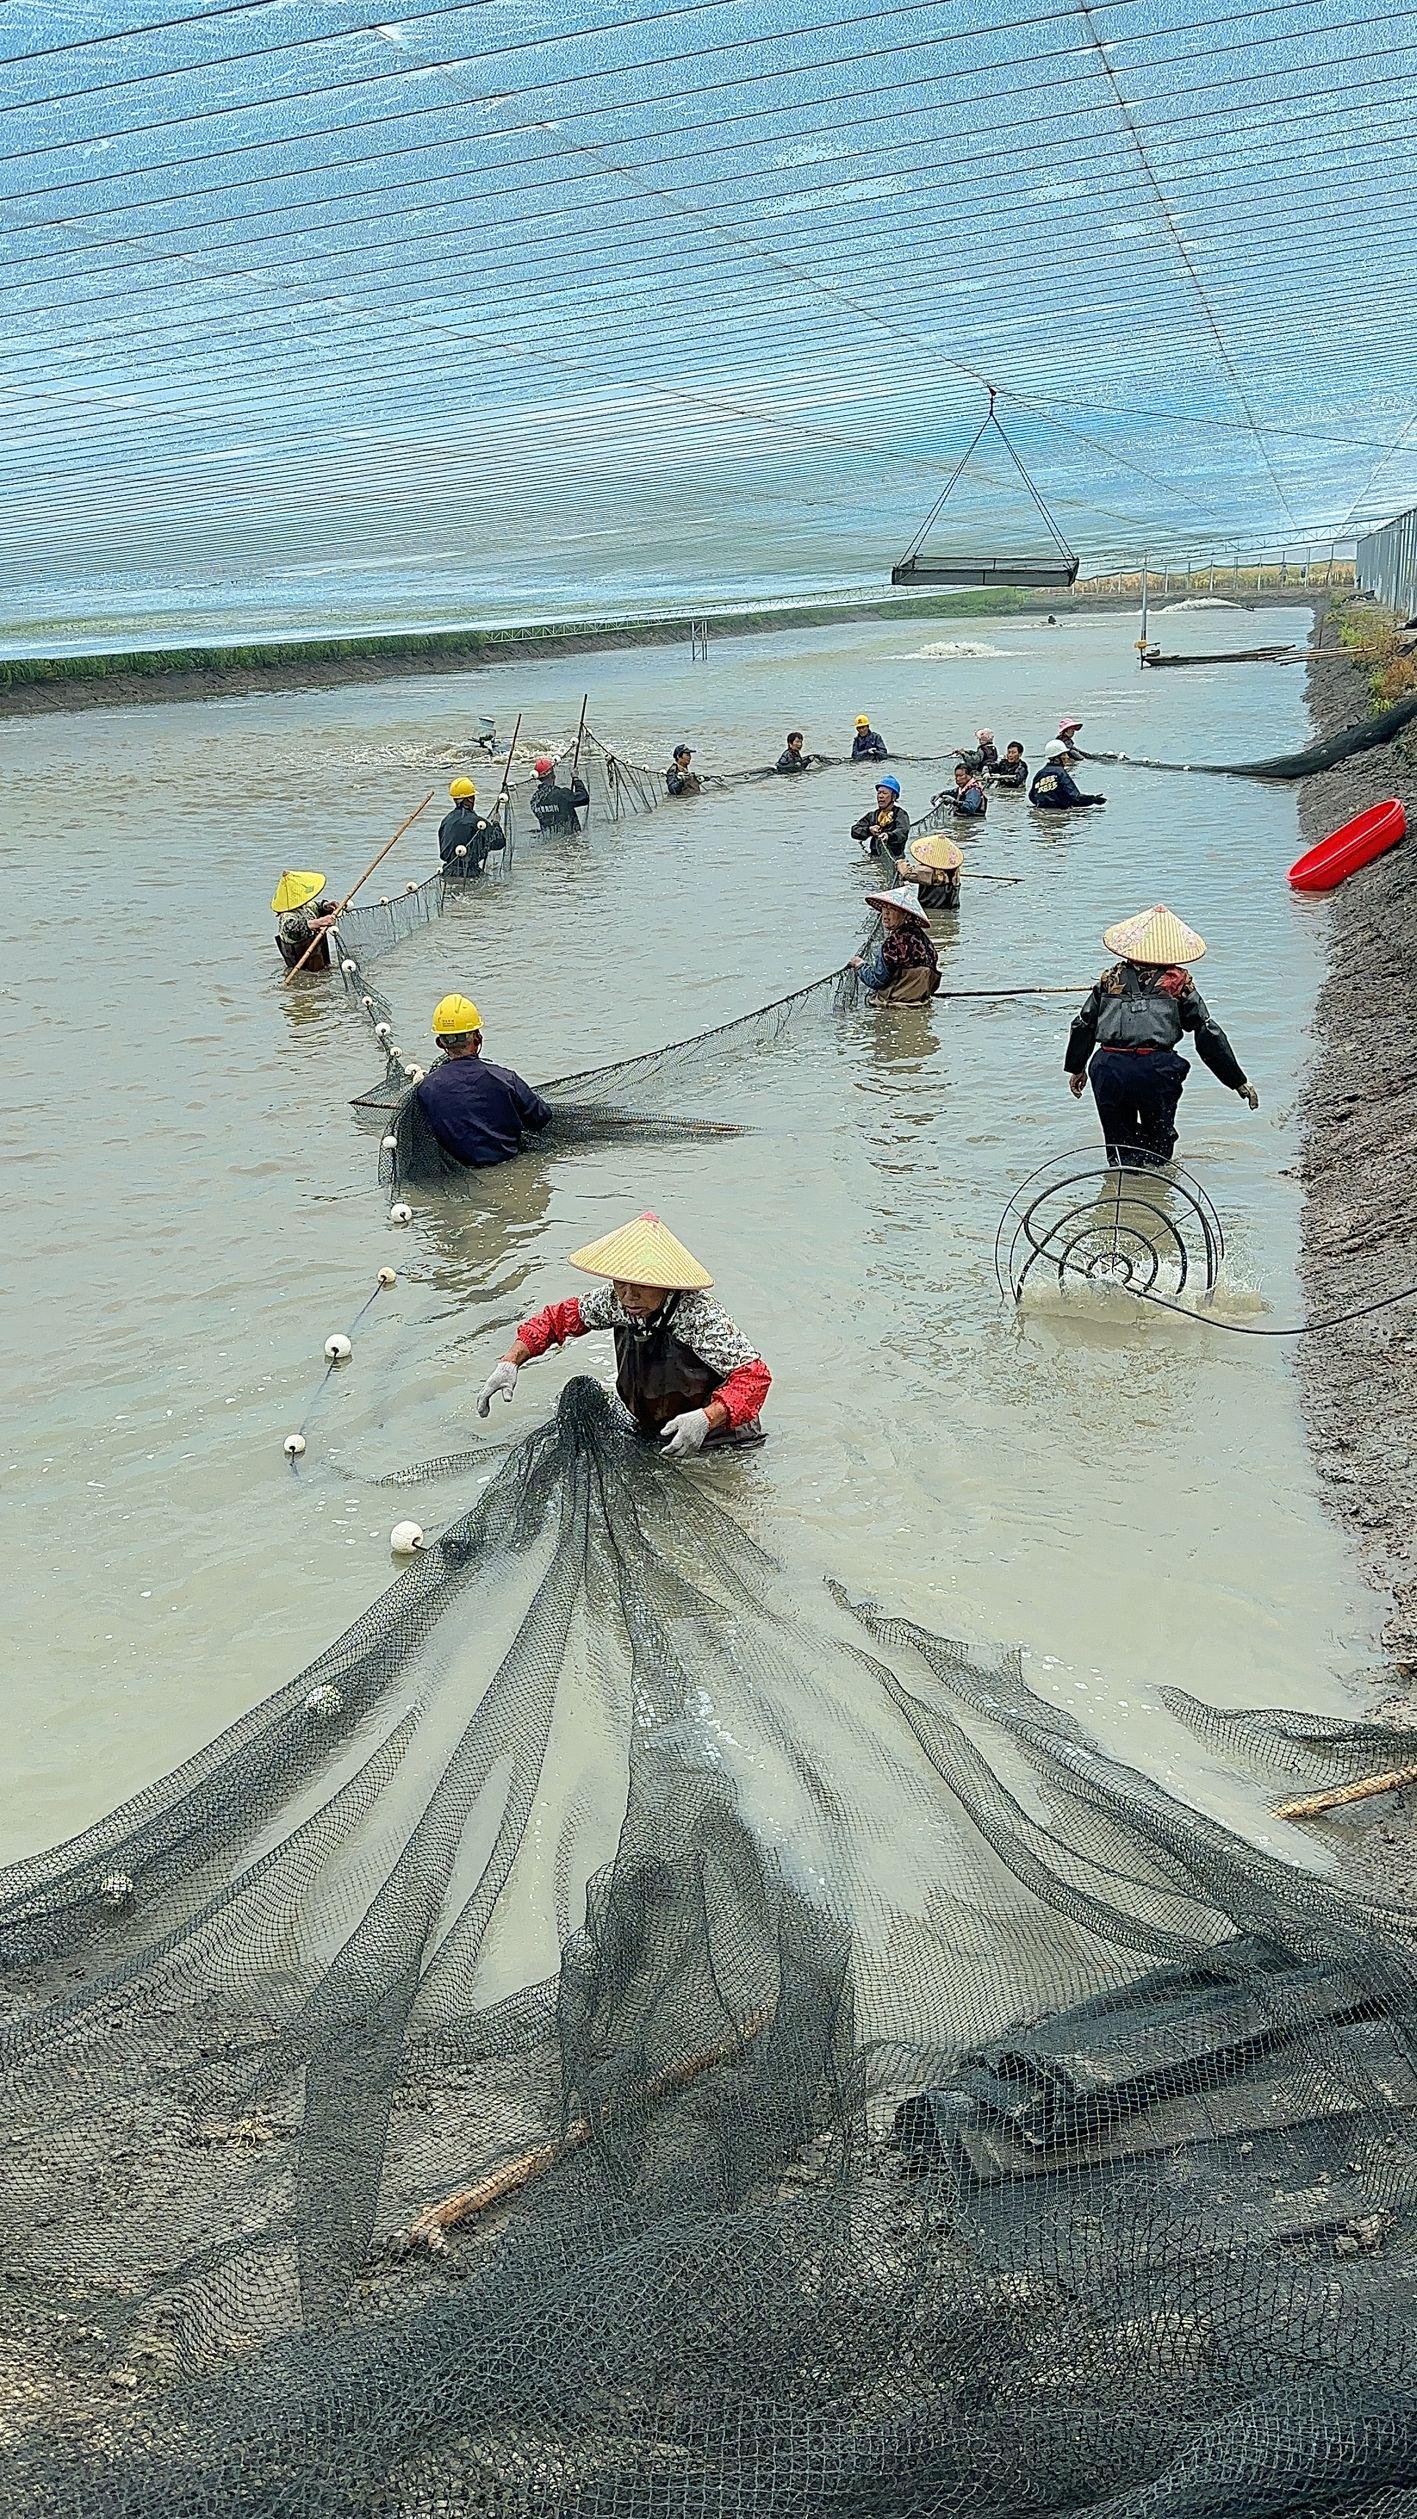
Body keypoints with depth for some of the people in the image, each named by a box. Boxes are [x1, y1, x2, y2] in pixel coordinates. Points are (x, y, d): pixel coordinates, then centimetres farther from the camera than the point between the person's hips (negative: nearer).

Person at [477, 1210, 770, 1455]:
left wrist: (705, 1419, -45)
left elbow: (755, 1374, -30)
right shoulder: (616, 1299, -10)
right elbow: (561, 1317, 6)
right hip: (650, 1435, 7)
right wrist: (510, 1362, -7)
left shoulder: (697, 1315, -29)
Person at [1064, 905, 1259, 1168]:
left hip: (1108, 1068, 2)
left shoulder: (1112, 977, 16)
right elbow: (1209, 1034, 7)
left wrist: (1076, 1068, 33)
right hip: (1156, 1070, -2)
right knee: (1158, 1143, 15)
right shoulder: (1178, 981, 9)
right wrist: (1239, 1081, 12)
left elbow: (1083, 1024, 19)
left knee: (1119, 1139, 17)